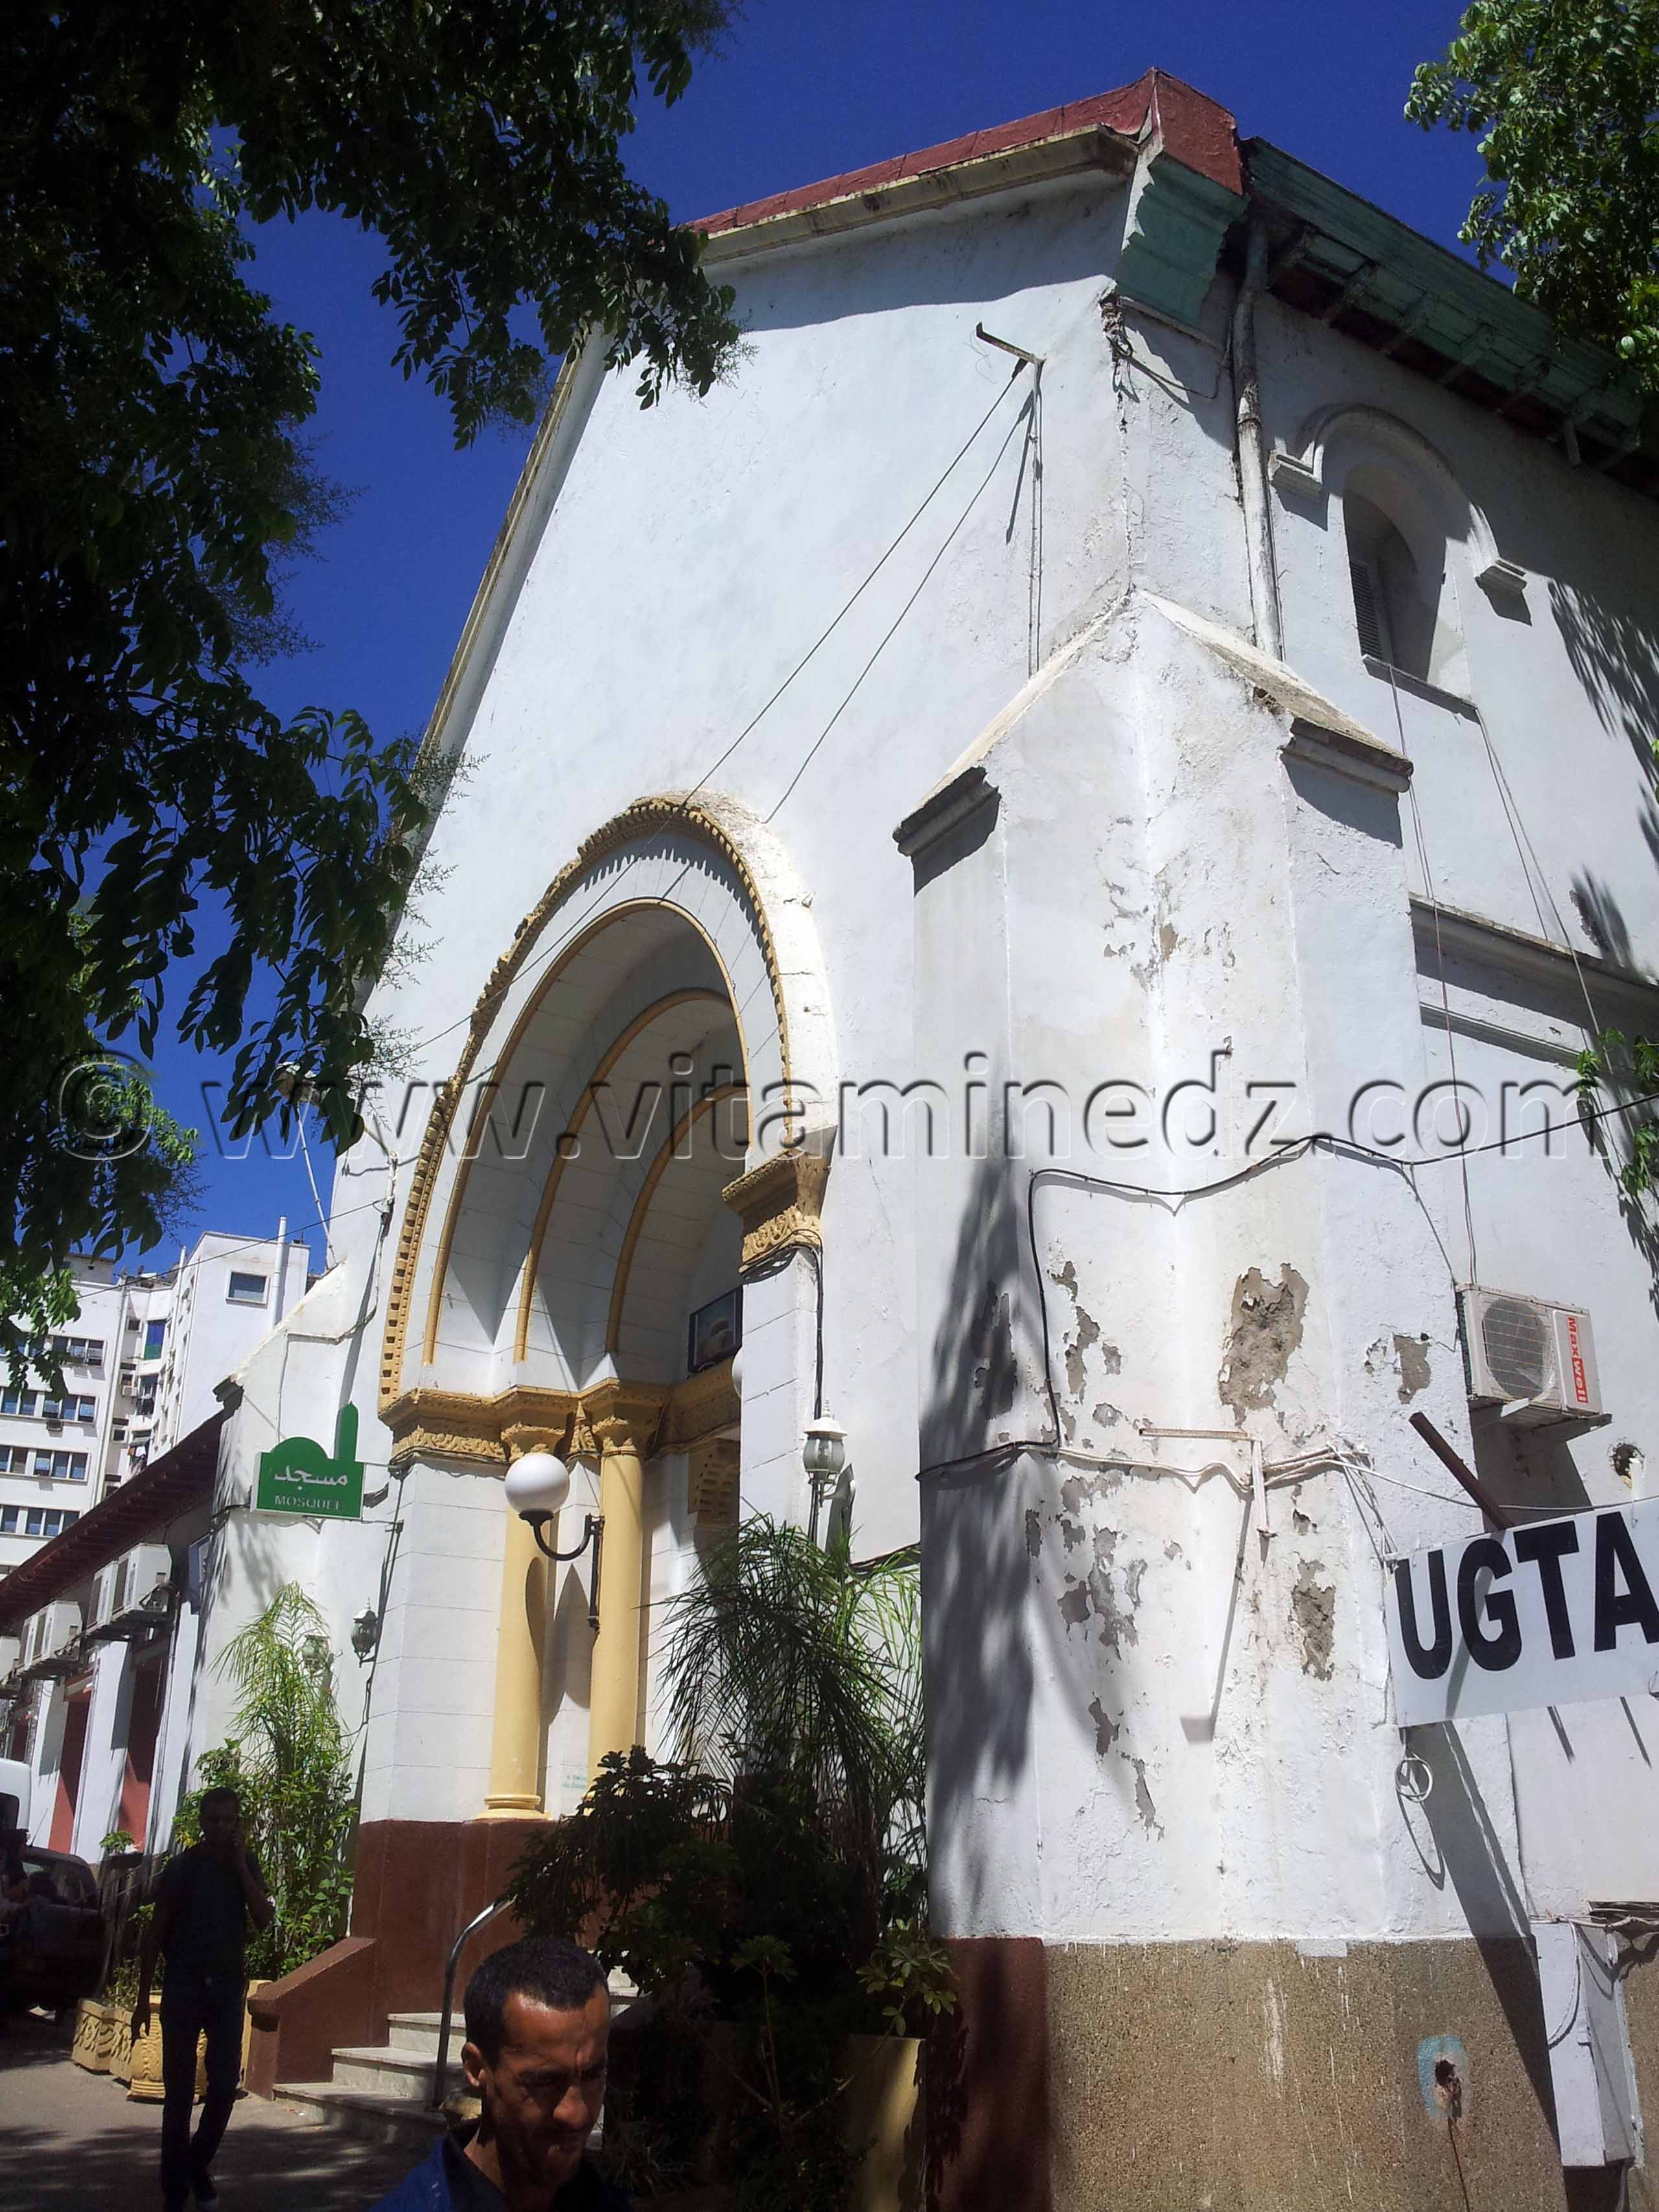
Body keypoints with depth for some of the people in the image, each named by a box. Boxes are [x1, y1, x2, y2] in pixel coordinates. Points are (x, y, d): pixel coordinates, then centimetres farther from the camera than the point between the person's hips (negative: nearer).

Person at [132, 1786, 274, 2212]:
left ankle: (199, 2163, 25)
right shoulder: (182, 1866, -5)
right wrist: (143, 1998, -1)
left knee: (225, 2085, 2)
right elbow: (154, 1932, 0)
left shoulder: (247, 1867, 4)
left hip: (226, 1988, 3)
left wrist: (241, 1867, -14)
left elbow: (264, 1919, -8)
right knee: (178, 2089, -1)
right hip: (183, 1986, -2)